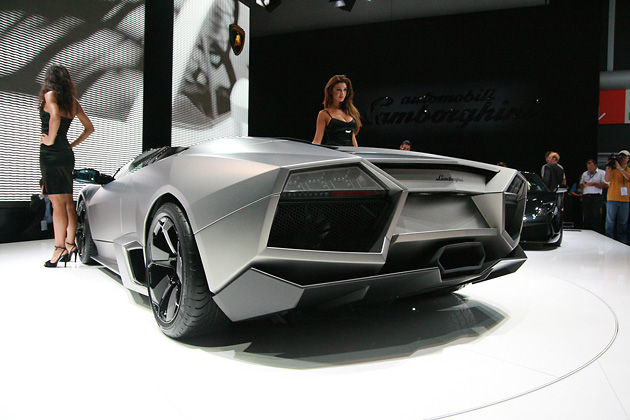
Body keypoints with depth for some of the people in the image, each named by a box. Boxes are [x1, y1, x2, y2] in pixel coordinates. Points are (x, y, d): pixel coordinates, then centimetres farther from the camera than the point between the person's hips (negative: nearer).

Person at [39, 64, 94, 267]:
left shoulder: (50, 95, -5)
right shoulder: (73, 101, 14)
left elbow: (55, 116, -25)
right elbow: (89, 127, 19)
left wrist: (50, 140, -14)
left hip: (51, 153, -7)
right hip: (67, 154, 7)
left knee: (58, 204, -9)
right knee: (68, 202, 8)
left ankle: (60, 248, -9)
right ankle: (70, 244, 9)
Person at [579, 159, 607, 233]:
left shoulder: (602, 173, 4)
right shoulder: (584, 174, 21)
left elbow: (606, 185, -7)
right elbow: (580, 186, 23)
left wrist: (594, 184, -14)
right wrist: (583, 185, 0)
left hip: (596, 197, -5)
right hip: (586, 198, 5)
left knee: (597, 218, -9)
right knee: (586, 218, 6)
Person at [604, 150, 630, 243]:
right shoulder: (613, 169, 4)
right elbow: (607, 180, -9)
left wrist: (620, 168, -17)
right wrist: (607, 168, -19)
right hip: (613, 198, -2)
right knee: (610, 220, -3)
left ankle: (621, 237, 15)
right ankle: (609, 238, 3)